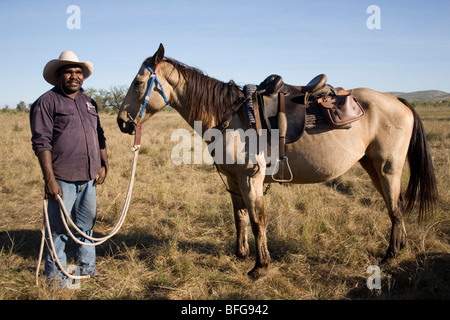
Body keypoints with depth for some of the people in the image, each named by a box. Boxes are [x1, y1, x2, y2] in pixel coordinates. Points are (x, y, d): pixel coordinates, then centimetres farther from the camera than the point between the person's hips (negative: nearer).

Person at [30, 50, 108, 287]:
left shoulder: (88, 102, 15)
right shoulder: (47, 102, -7)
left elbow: (99, 136, 21)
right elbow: (41, 143, -13)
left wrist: (104, 164, 13)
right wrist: (49, 179, -19)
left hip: (89, 179, 7)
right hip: (62, 179, -6)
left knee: (86, 227, 17)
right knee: (59, 230, 2)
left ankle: (86, 269, 32)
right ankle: (56, 277, 17)